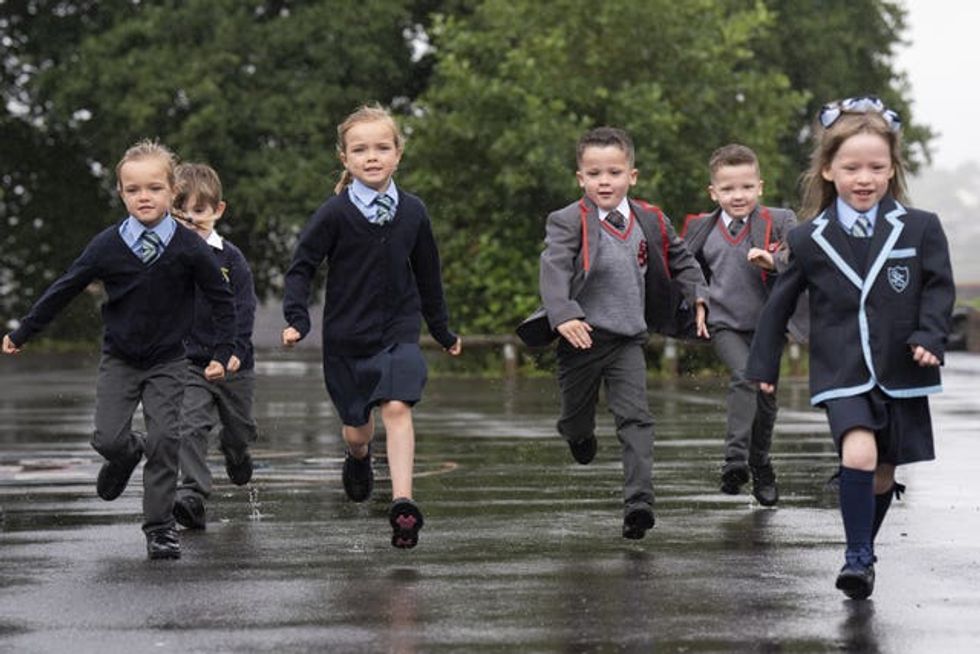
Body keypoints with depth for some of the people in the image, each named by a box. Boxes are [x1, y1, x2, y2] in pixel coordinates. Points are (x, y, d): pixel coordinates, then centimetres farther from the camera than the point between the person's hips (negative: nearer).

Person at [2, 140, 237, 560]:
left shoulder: (189, 249, -13)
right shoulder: (107, 246, -10)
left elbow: (222, 301, -1)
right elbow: (63, 290, 0)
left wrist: (222, 353, -6)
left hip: (167, 362, -1)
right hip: (119, 359, 1)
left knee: (164, 440, -9)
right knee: (108, 438, -7)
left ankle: (160, 526, 3)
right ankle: (126, 455, 31)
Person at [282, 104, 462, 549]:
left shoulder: (412, 212, 0)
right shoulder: (334, 214, -10)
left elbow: (427, 274, 12)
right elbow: (301, 267, -3)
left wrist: (442, 331, 19)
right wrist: (297, 319, -17)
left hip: (399, 331, 1)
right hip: (345, 336, 0)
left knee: (397, 407, -20)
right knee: (356, 426, 11)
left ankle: (402, 501, -25)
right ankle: (358, 460, 47)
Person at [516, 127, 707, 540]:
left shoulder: (651, 222, 5)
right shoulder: (569, 222, -10)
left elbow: (679, 260, 20)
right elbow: (554, 269, -23)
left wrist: (698, 296, 9)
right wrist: (563, 315, -37)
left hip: (628, 339, 2)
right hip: (582, 336, -2)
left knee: (636, 417, -11)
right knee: (577, 415, 15)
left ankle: (638, 500, -14)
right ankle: (578, 434, 52)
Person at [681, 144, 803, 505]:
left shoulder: (779, 222, -4)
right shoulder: (702, 229, 3)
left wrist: (773, 261, -34)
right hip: (724, 324, -1)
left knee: (767, 396, 12)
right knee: (745, 376, -26)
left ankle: (760, 466, 32)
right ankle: (735, 458, -29)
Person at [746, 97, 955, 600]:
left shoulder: (920, 229, -3)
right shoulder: (809, 240, -1)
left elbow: (939, 289, 3)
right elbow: (781, 303, 9)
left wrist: (929, 338, -13)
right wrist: (764, 365, 12)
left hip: (900, 373, 1)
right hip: (842, 373, -1)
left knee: (883, 475, 10)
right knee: (859, 454, -23)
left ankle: (864, 550, 32)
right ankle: (857, 555, -12)